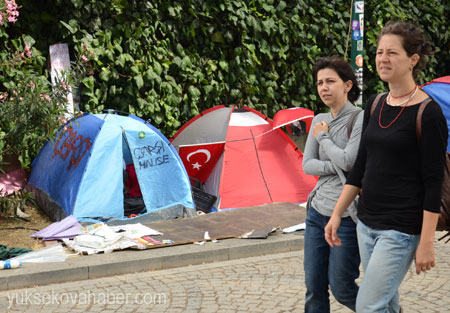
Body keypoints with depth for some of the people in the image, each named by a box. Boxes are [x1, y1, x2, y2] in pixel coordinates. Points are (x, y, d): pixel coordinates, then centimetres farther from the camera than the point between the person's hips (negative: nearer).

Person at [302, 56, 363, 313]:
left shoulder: (360, 119, -11)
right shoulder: (319, 121, 9)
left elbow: (347, 160, -20)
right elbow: (307, 165, 5)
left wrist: (323, 137, -5)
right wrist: (335, 167, -11)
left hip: (347, 217, -6)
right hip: (318, 212, 6)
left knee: (341, 287, 1)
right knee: (314, 287, 7)